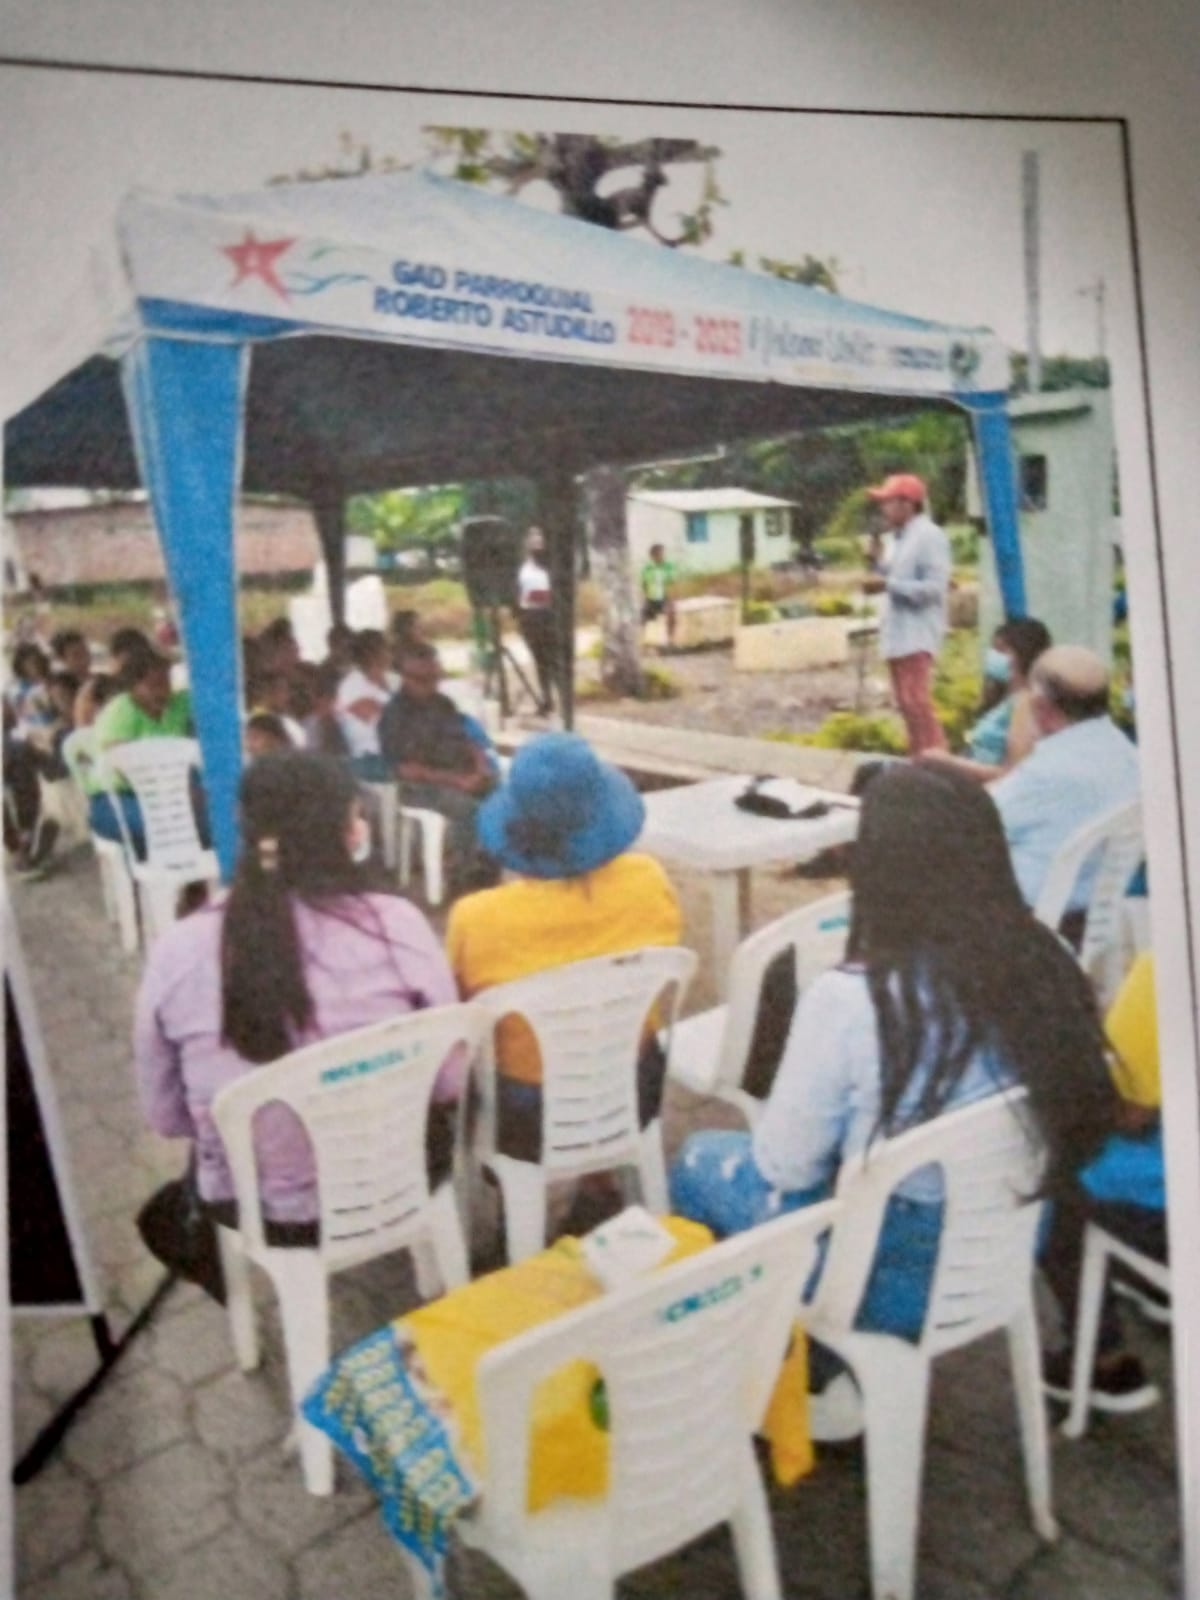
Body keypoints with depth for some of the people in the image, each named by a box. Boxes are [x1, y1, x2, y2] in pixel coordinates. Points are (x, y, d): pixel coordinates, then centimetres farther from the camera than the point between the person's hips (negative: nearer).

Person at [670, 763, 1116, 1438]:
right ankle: (831, 1369, 25)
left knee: (701, 1161, 18)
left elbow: (785, 1167, -16)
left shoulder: (850, 1000, -28)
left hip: (896, 1275, -5)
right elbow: (1080, 1122, 4)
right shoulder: (1049, 966, -12)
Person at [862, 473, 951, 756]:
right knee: (907, 703, 12)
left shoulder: (929, 536, -12)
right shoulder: (902, 538, 16)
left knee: (918, 702, -12)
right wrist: (877, 563, 5)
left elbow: (933, 587, -19)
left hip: (917, 635, -10)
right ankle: (920, 758, 20)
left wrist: (887, 584, -21)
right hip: (899, 633, 10)